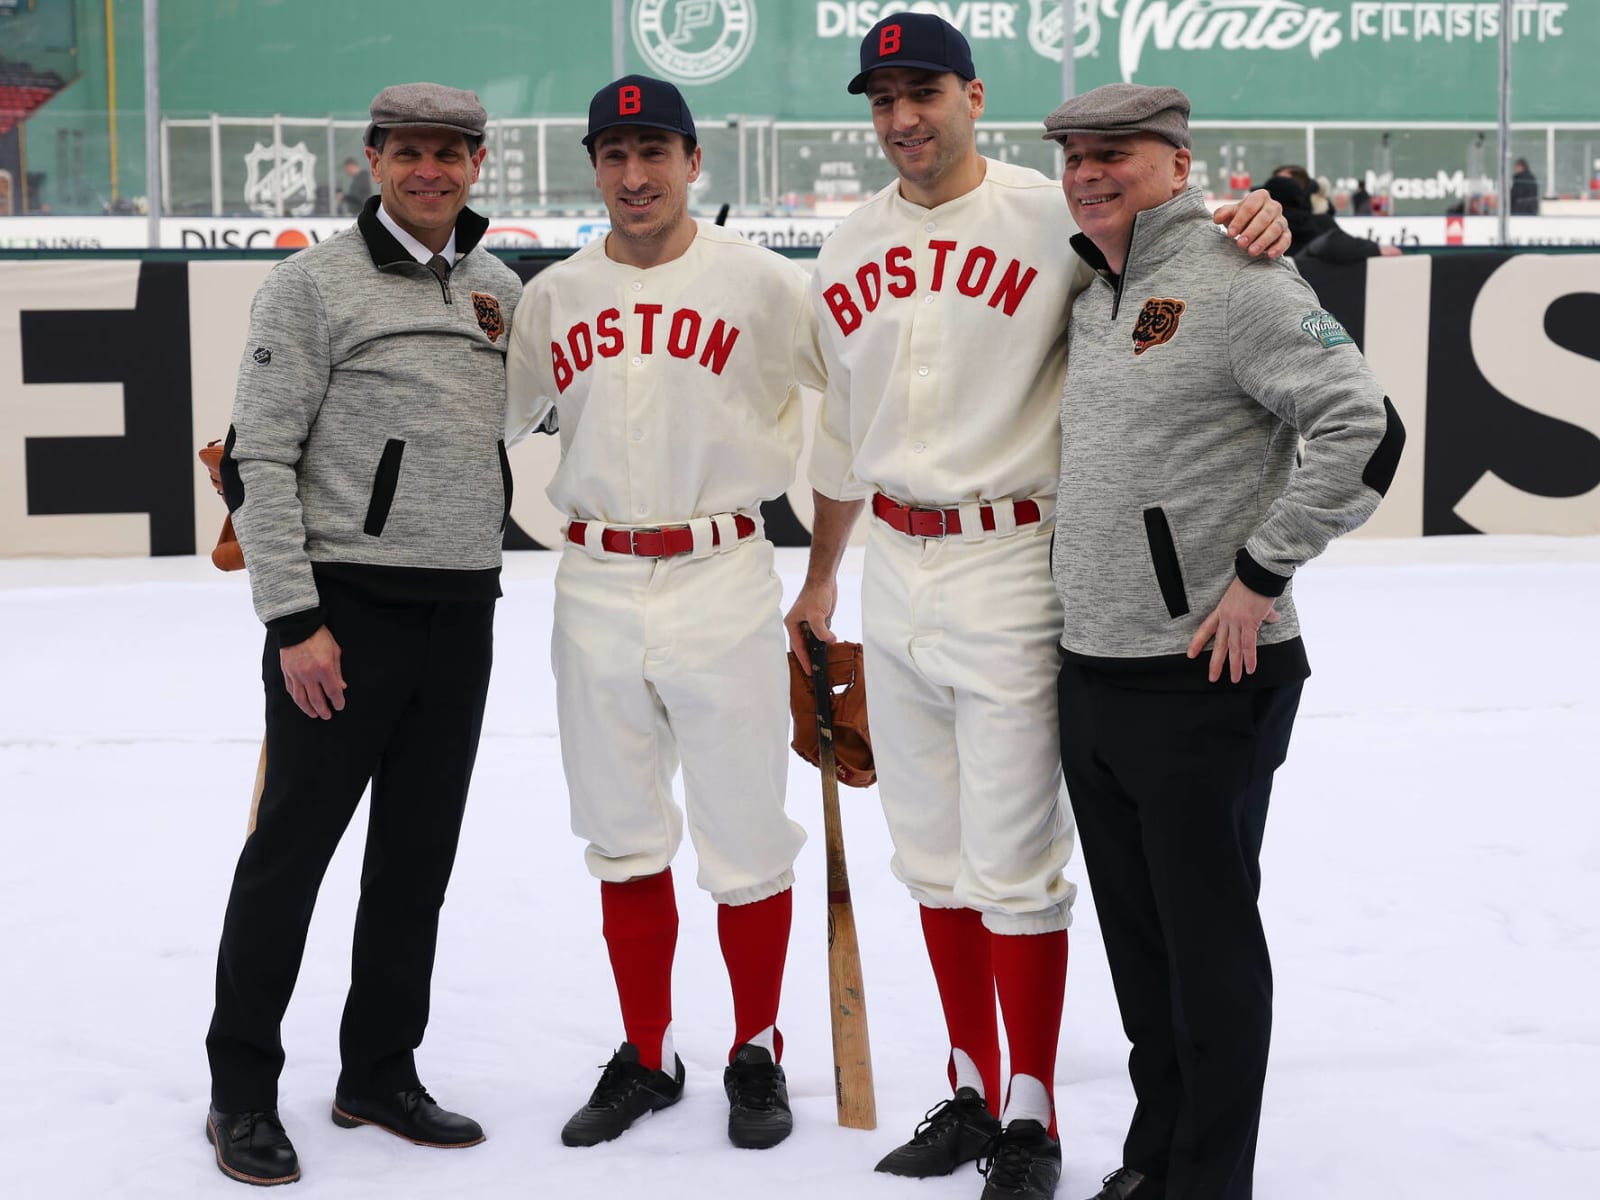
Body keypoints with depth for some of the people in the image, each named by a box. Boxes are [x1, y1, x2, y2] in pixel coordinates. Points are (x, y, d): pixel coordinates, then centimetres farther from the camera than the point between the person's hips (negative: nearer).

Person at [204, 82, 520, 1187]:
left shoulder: (500, 288, 11)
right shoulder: (314, 282, -6)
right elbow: (261, 459, -10)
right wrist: (293, 619, -15)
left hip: (462, 614, 6)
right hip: (345, 608, -6)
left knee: (418, 858, 12)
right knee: (292, 849, 1)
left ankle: (379, 1075, 25)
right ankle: (243, 1092, 13)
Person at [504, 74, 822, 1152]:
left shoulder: (760, 282, -4)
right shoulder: (554, 296, 7)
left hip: (723, 581, -3)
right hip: (596, 589, 3)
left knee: (746, 837, 3)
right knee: (624, 837, 12)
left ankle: (757, 1054, 22)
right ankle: (647, 1056, 26)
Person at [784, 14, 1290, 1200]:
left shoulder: (1052, 214, -7)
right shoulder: (849, 252, 11)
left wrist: (1259, 220, -26)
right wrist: (820, 579, 25)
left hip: (1010, 568, -6)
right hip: (896, 570, 6)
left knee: (1013, 860, -3)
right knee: (934, 855, 13)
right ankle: (972, 1094, 27)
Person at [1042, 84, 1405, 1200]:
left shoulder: (1232, 279, -12)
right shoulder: (1093, 300, 14)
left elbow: (1364, 427, -20)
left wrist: (1260, 573, -17)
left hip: (1204, 680, -8)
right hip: (1091, 676, 8)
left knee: (1208, 938, 1)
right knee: (1135, 931, 16)